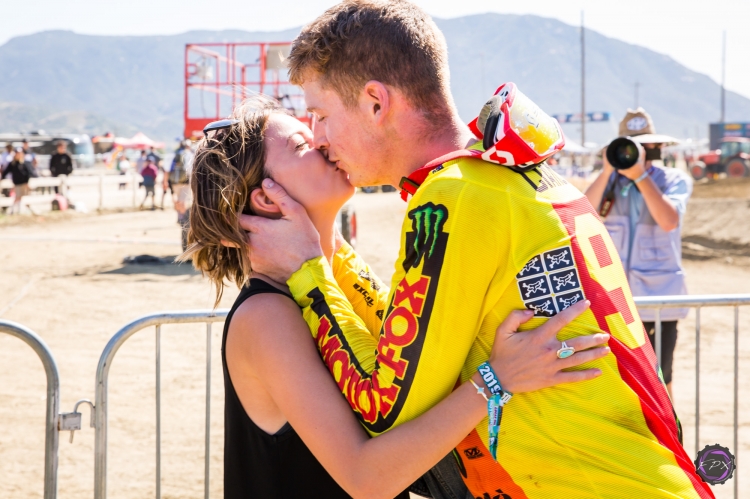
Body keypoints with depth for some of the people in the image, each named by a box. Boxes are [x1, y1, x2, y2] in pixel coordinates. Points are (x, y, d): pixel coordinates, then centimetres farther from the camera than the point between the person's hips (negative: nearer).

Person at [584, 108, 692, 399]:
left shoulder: (675, 180, 2)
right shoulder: (610, 181, 9)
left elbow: (669, 221, -16)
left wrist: (641, 176, -19)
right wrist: (607, 171, -15)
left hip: (657, 295, -2)